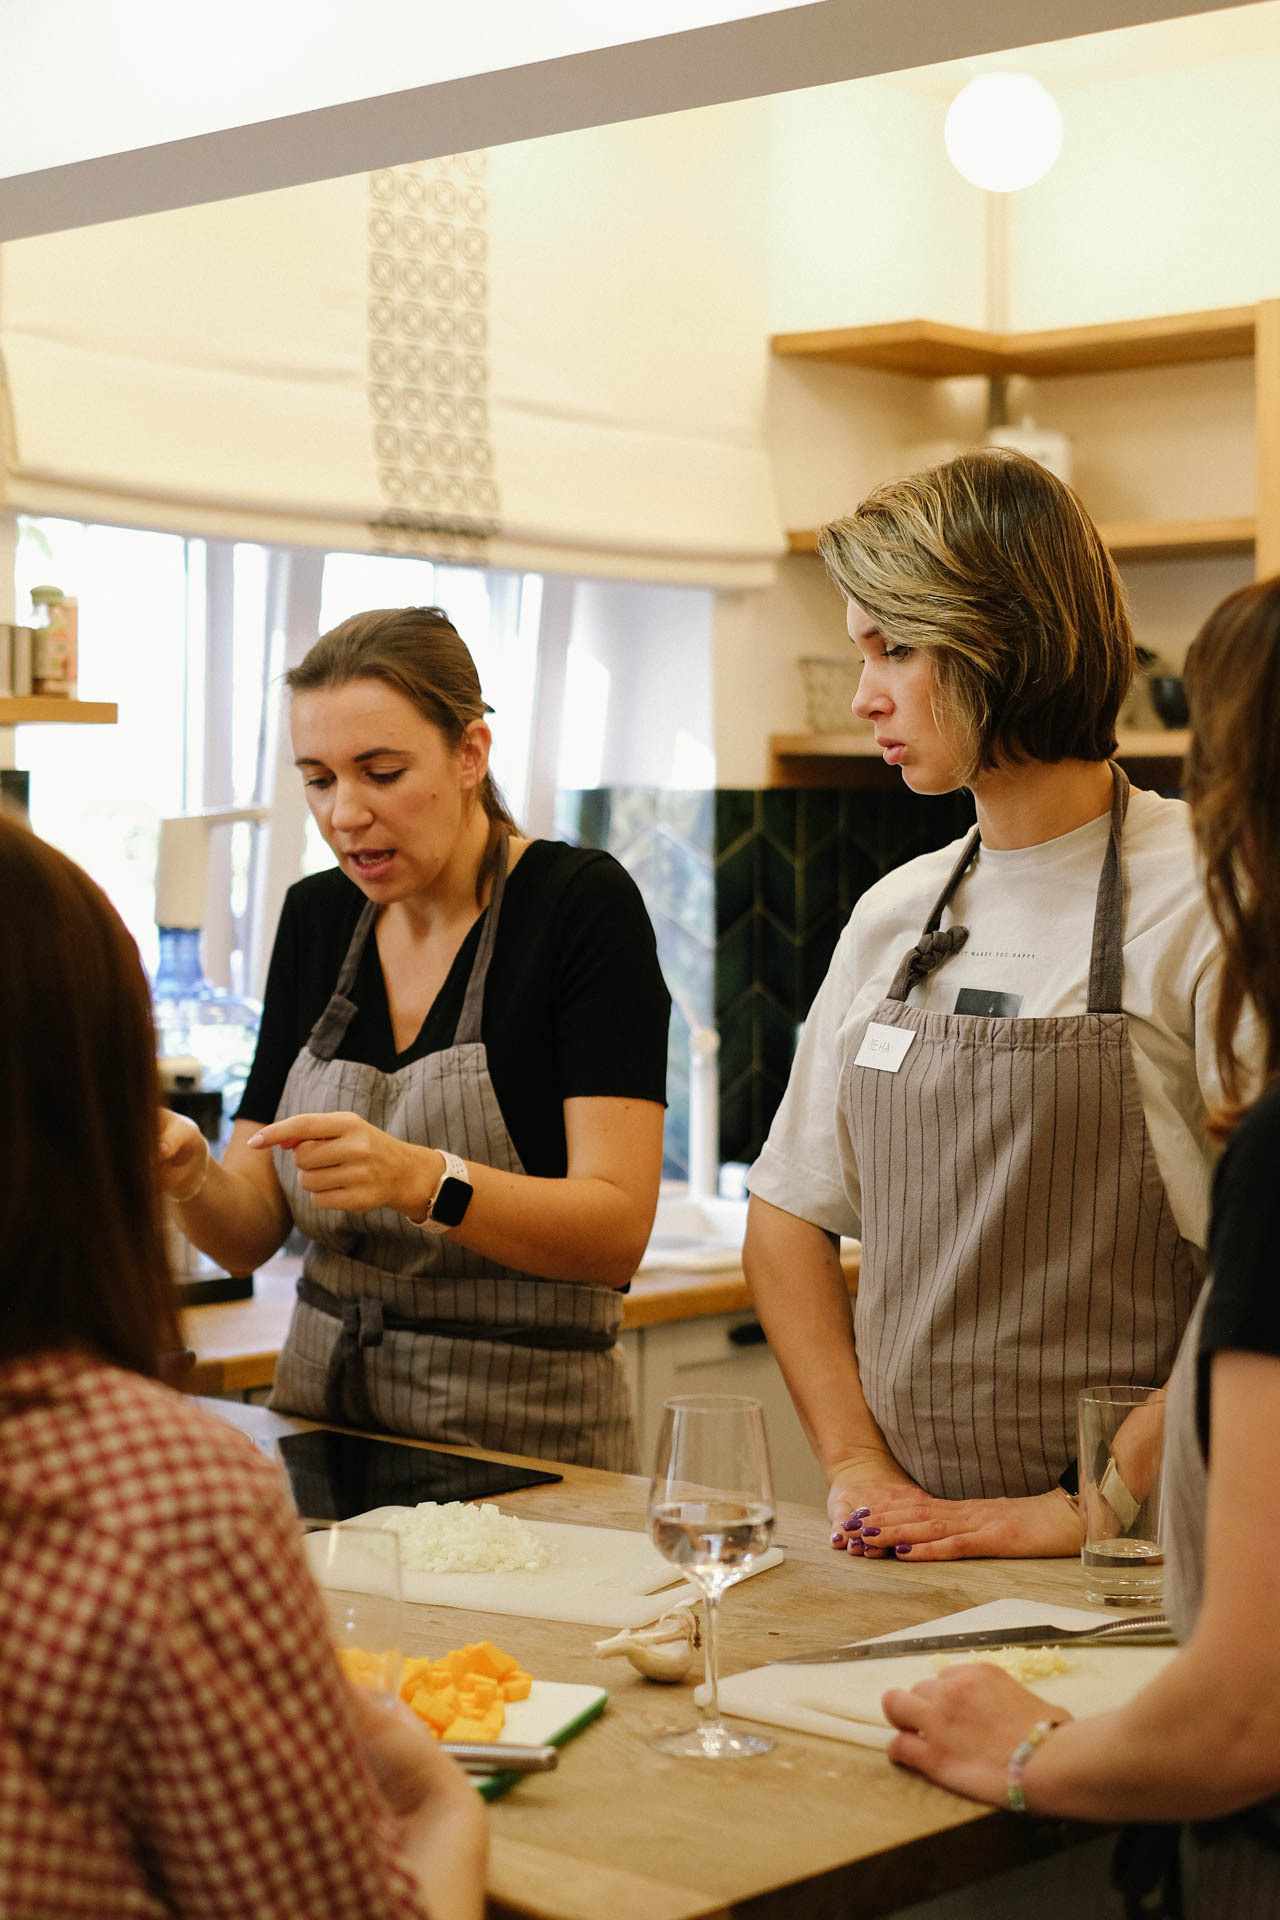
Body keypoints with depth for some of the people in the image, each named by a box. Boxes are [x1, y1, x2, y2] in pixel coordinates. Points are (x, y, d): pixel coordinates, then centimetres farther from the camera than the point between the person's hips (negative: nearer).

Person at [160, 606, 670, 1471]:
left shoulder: (581, 904, -8)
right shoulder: (317, 917, 8)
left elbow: (617, 1232, -16)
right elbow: (252, 1234, 7)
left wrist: (420, 1178, -30)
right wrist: (192, 1177, -14)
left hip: (527, 1431, -4)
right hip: (323, 1413, 4)